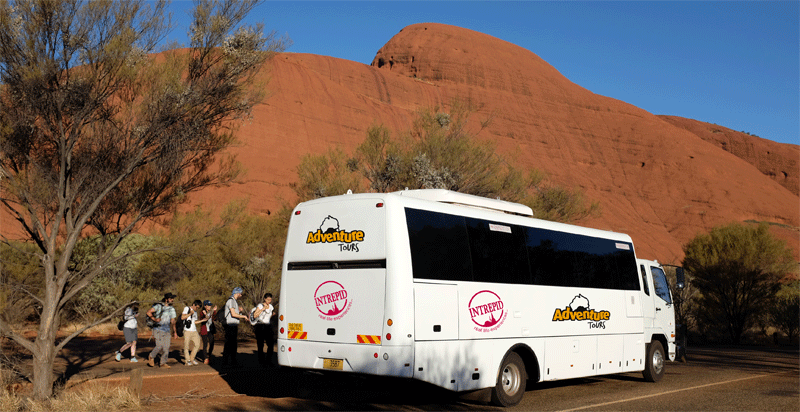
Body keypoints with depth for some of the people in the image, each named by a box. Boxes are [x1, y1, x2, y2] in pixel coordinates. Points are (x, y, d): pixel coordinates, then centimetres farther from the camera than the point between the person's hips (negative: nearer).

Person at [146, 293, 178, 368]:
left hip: (167, 331, 5)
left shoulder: (172, 309, 14)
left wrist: (174, 332, 19)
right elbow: (148, 312, -8)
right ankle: (151, 357, 13)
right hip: (158, 329, -5)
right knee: (159, 346, -13)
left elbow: (172, 321, 19)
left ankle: (163, 363, 9)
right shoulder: (159, 306, -4)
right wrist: (154, 319, -17)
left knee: (166, 347, -1)